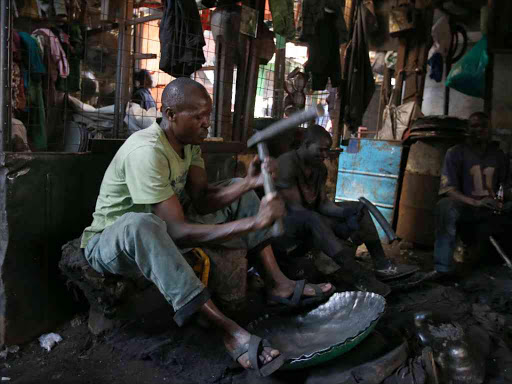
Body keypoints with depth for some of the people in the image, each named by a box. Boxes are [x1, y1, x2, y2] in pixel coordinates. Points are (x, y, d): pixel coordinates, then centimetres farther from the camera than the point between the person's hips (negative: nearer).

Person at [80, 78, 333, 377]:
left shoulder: (189, 140, -5)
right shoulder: (146, 151, -31)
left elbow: (201, 201, -8)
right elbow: (178, 231, -36)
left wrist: (248, 183, -24)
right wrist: (253, 222, -39)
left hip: (162, 234, 8)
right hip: (111, 242, -8)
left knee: (240, 193, 2)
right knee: (141, 224, -45)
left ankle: (277, 282, -5)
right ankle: (228, 329, -42)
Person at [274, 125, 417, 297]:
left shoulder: (320, 168, 7)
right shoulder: (287, 164, -21)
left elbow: (323, 203, 3)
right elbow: (295, 209, -26)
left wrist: (346, 213, -20)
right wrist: (341, 228, -28)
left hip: (310, 223, 9)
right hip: (284, 225, -8)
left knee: (356, 207, 2)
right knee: (312, 219, -40)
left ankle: (382, 264, -8)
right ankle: (359, 276, -38)